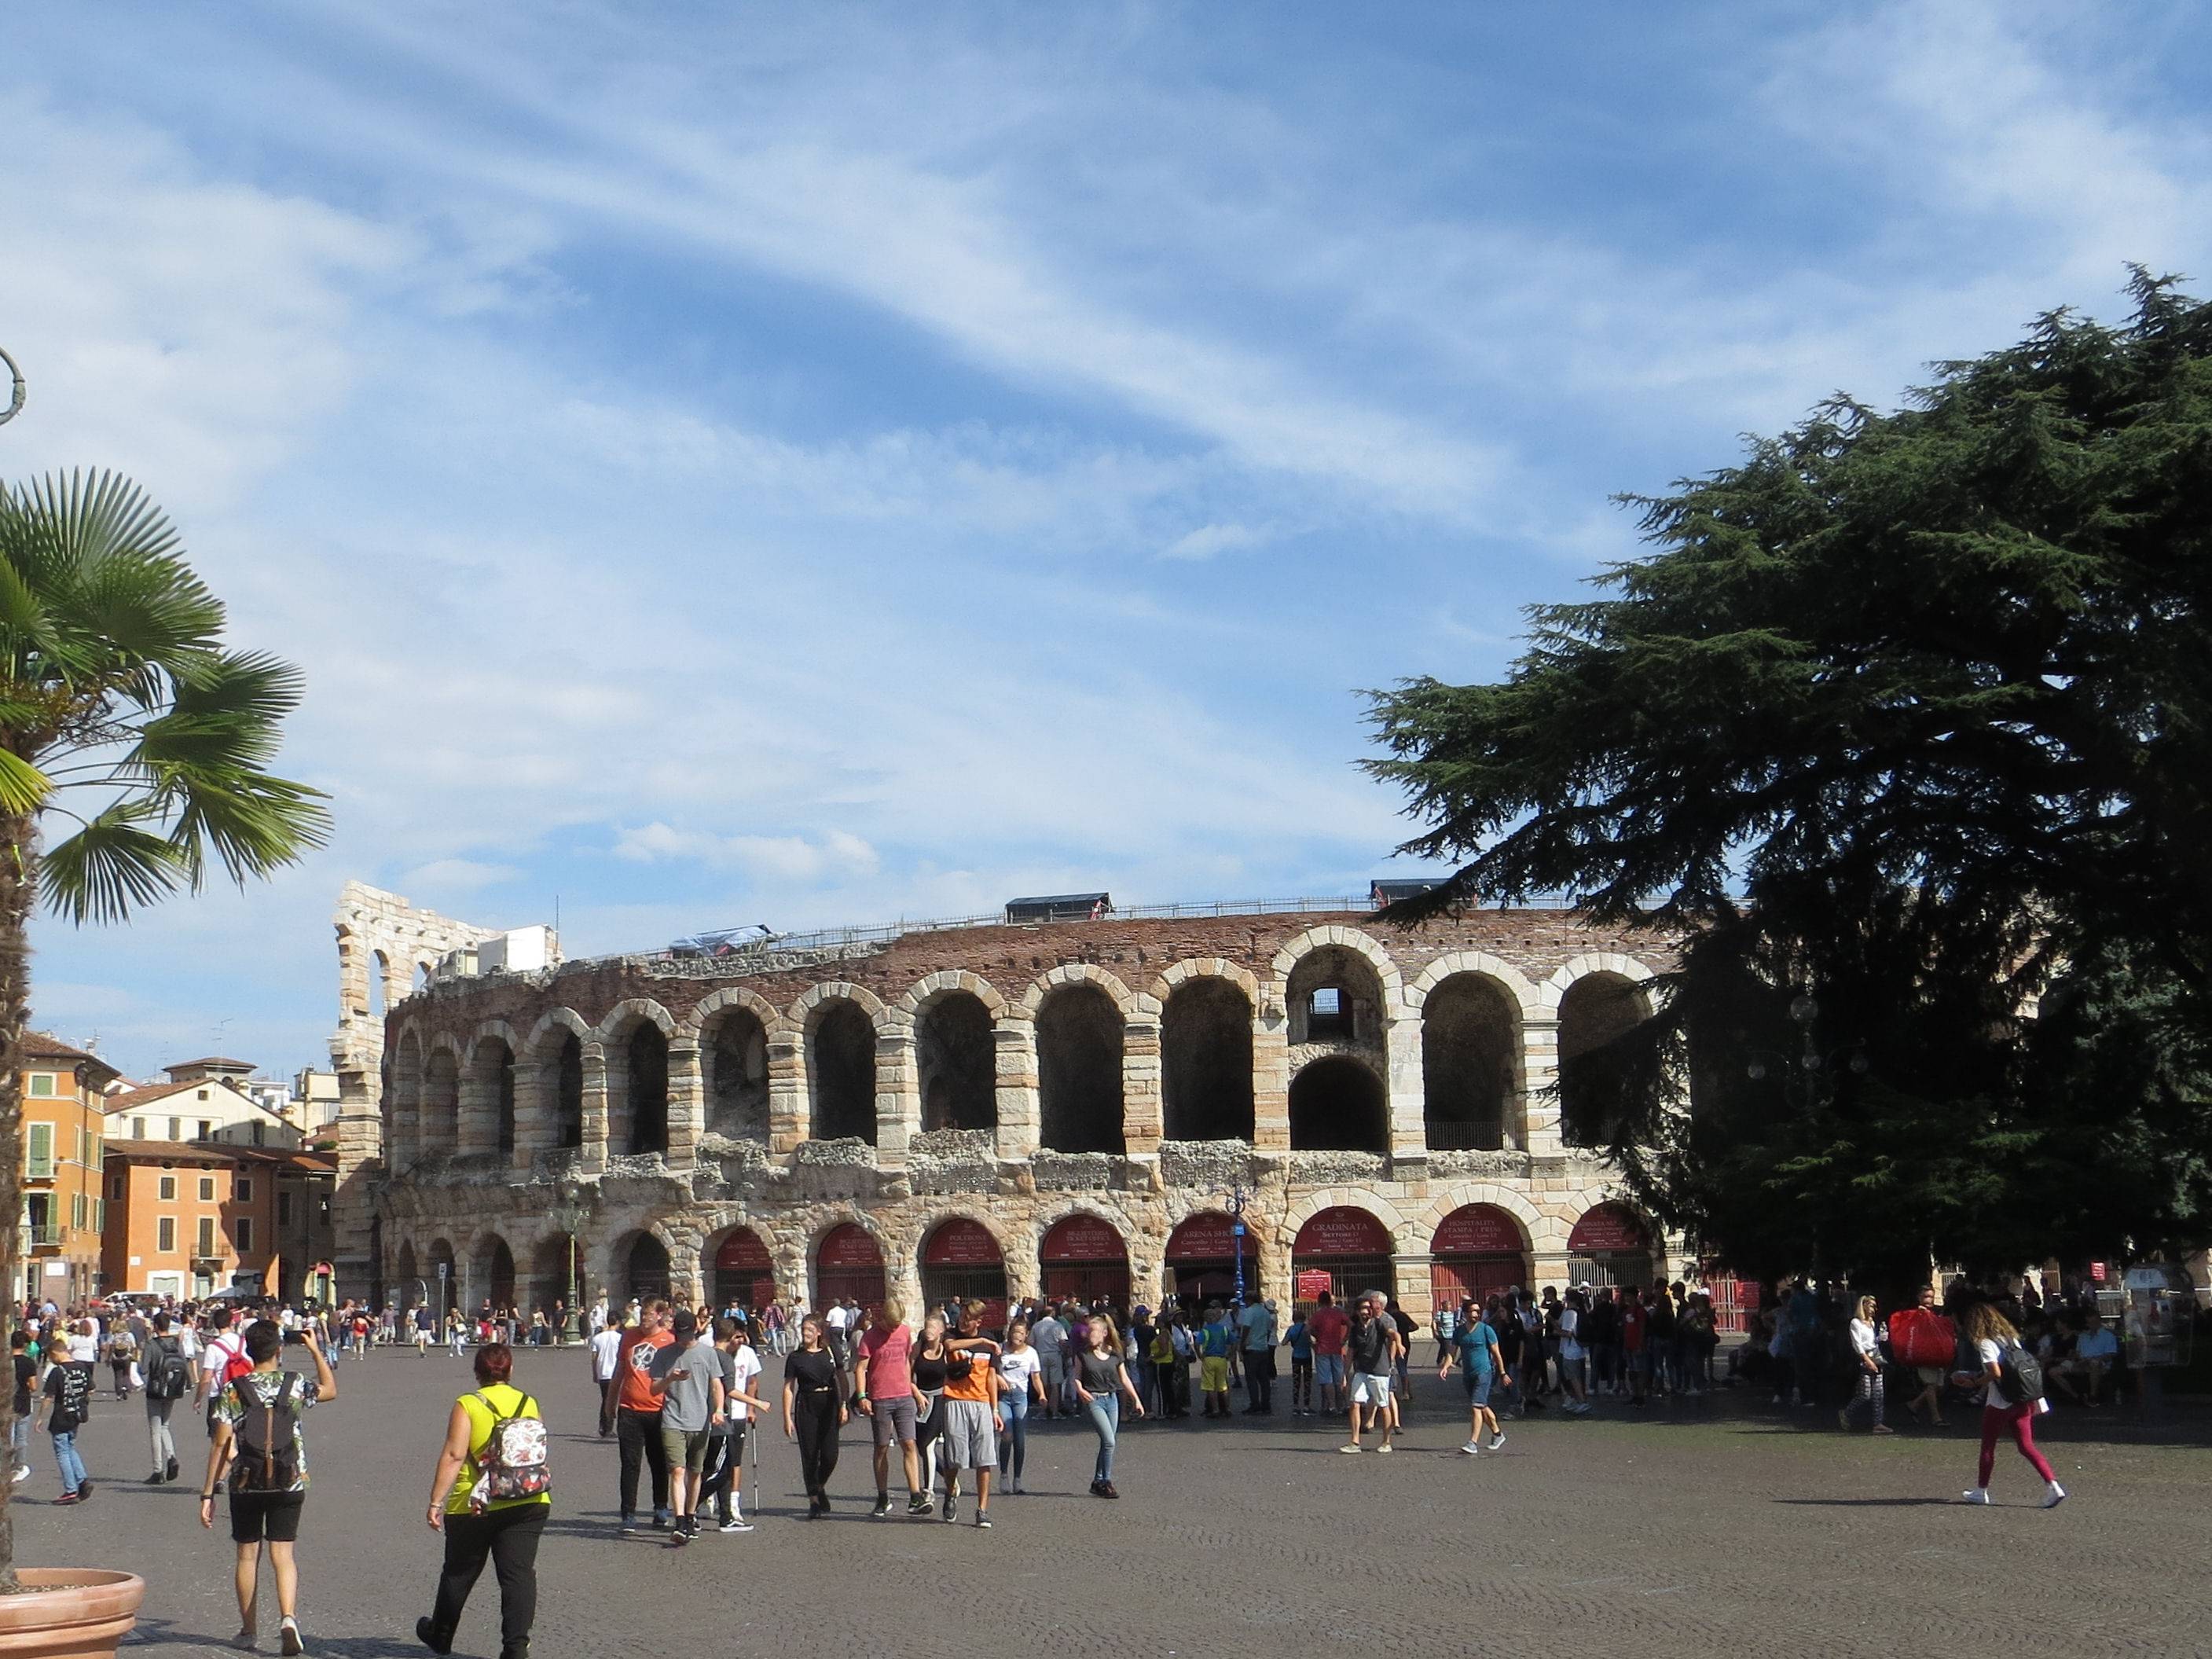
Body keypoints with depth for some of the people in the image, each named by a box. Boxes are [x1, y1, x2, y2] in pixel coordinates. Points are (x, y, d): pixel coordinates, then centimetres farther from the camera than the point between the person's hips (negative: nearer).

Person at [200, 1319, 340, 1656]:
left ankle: (247, 1631, 23)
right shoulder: (296, 1385, -3)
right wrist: (315, 1350, 23)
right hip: (289, 1485, 0)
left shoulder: (232, 1390, -6)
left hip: (246, 1486, 0)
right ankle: (288, 1617, -18)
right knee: (282, 1554, 4)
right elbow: (331, 1390, 20)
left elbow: (222, 1447, -7)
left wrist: (208, 1493, -1)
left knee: (247, 1555, 13)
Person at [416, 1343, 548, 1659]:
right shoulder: (529, 1404, 6)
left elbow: (453, 1455, -13)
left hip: (475, 1506, -2)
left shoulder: (467, 1405, -6)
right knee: (519, 1574, 0)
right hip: (528, 1503, 2)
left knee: (459, 1573, 16)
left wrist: (436, 1501, -12)